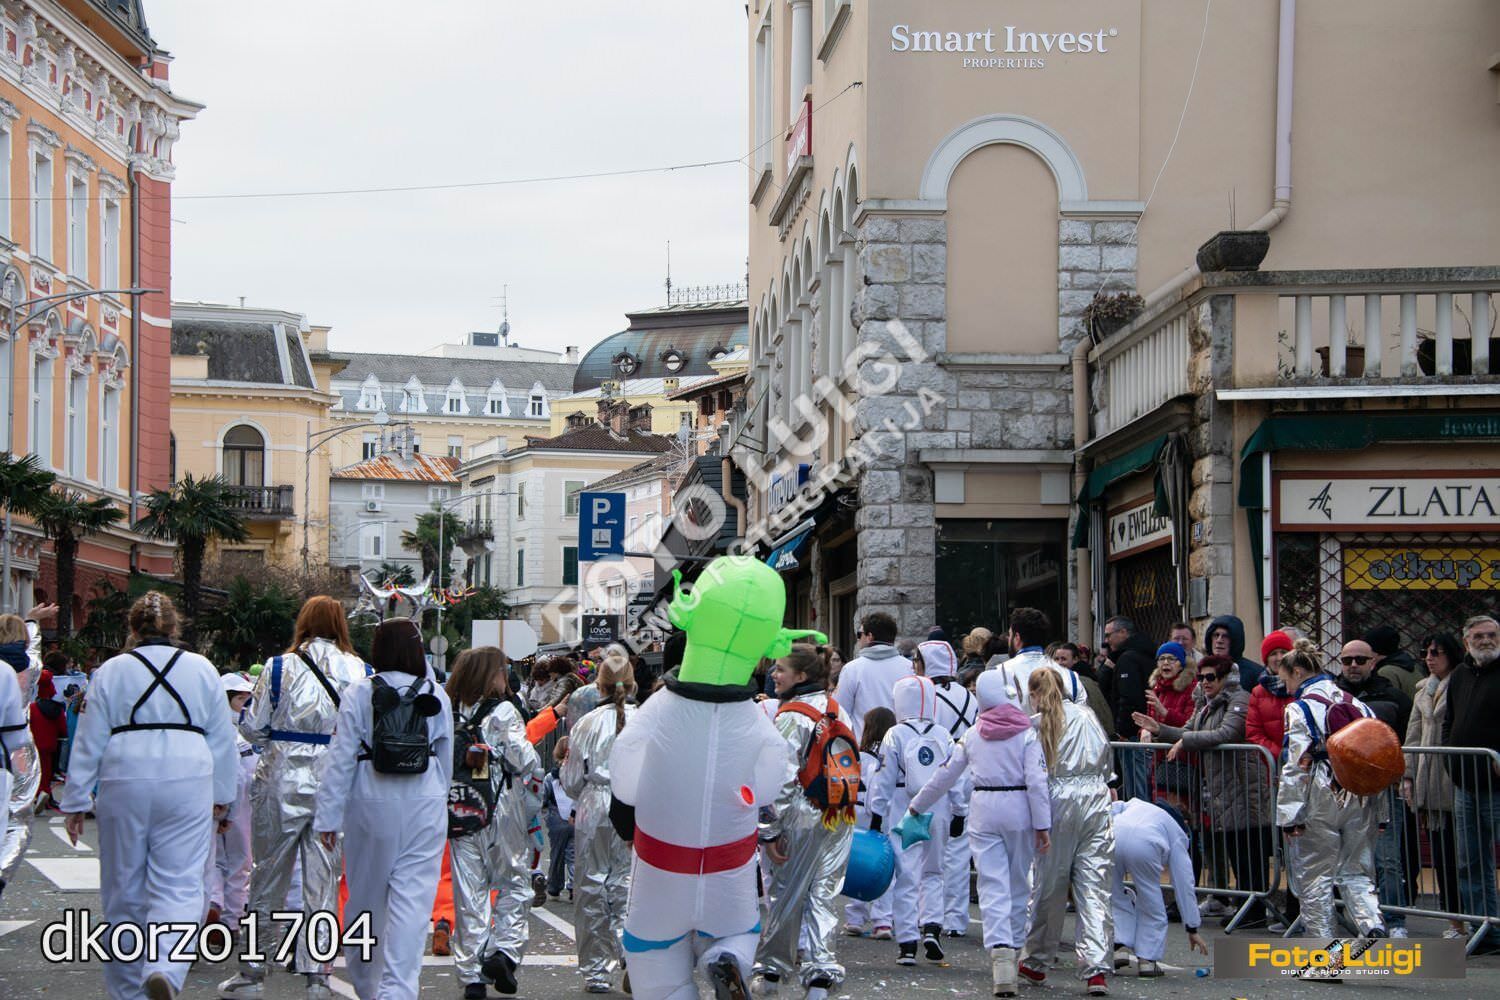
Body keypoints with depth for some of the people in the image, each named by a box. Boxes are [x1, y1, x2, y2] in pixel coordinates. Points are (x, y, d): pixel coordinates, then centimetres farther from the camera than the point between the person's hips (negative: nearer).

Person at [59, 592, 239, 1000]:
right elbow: (222, 738, 12)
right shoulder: (202, 669, 6)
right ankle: (165, 967, -28)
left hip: (124, 784, 1)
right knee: (179, 885, -3)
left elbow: (89, 742, 4)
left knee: (124, 889, 13)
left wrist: (76, 801, 10)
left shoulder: (111, 671, 3)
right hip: (186, 784, 0)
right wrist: (222, 793, 23)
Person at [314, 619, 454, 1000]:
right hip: (425, 806, 0)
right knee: (412, 900, -2)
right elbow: (446, 758, 11)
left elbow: (341, 757, -5)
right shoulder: (436, 696, 2)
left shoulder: (358, 694, -5)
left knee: (366, 895, 14)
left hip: (372, 805, 0)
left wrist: (328, 815, -1)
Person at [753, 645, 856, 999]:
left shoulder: (791, 717, -14)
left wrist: (769, 830, -14)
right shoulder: (837, 710, 9)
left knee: (785, 894, 6)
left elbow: (782, 778, -18)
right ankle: (821, 970, -1)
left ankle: (772, 969, 18)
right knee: (824, 894, 7)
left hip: (803, 816, -7)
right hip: (840, 819, 7)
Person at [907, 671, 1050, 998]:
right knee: (1018, 885, 14)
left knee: (992, 885, -5)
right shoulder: (1026, 733, -2)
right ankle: (1014, 948, 21)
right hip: (1019, 811, -1)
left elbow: (945, 776, 11)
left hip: (983, 811, 1)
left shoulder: (972, 735, 5)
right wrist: (1042, 825, -8)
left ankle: (1000, 949, -23)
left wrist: (918, 805, 25)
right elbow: (1036, 781, -10)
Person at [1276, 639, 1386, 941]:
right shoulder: (1358, 705, 10)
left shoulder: (1300, 709, -8)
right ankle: (1372, 925, -12)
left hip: (1321, 802, -5)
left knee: (1314, 875, 5)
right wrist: (1377, 810, 18)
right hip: (1360, 802, 6)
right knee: (1356, 871, 13)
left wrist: (1289, 815, -12)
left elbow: (1296, 766, -14)